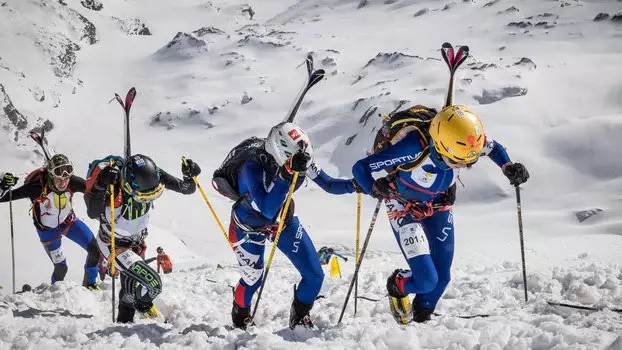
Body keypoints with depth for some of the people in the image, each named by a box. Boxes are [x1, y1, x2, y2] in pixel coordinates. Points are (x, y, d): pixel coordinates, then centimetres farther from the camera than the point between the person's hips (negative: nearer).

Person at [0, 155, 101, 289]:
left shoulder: (72, 182, -28)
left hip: (68, 221, 3)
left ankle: (90, 283, 21)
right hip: (47, 229, -3)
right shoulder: (37, 187, -36)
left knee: (96, 249, -6)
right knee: (61, 267, -1)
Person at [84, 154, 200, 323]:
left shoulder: (152, 176, -25)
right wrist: (100, 186, -64)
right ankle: (144, 305, 16)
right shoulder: (113, 185, -38)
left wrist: (190, 177, -35)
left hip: (137, 241, 6)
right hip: (113, 244, -6)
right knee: (152, 284, -19)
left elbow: (187, 188, -15)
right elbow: (93, 213, -51)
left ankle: (124, 322, 52)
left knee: (131, 287, 26)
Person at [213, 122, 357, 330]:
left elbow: (327, 184, -13)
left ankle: (299, 319, 25)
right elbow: (268, 209, -47)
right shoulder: (253, 166, -39)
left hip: (284, 221, 4)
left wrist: (354, 185, -32)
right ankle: (240, 317, 47)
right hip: (249, 227, -4)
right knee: (253, 279, 11)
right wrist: (285, 174, -55)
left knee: (315, 276, -3)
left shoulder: (300, 160, -24)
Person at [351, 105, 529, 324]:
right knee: (427, 281, -15)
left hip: (438, 206, 5)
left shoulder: (464, 141, -25)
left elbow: (493, 147, 1)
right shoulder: (416, 147, -40)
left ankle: (420, 318, 38)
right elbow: (360, 167, -33)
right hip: (405, 209, -5)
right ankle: (397, 286, 23)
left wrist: (508, 167, -18)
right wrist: (376, 189, -52)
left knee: (441, 277, 5)